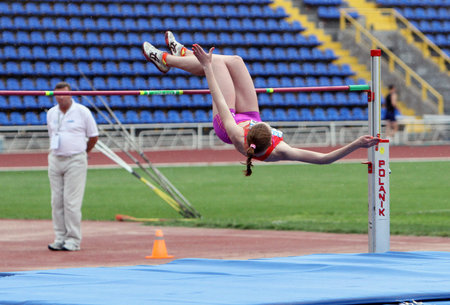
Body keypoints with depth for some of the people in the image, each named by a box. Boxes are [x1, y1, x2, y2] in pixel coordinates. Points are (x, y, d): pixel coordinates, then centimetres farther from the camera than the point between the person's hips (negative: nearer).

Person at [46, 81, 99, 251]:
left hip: (75, 161, -5)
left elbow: (93, 136, 5)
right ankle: (60, 238, 8)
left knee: (72, 202, -9)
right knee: (57, 201, 3)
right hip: (55, 160, 5)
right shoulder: (51, 113, 11)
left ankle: (73, 240, -6)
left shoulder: (82, 112, -3)